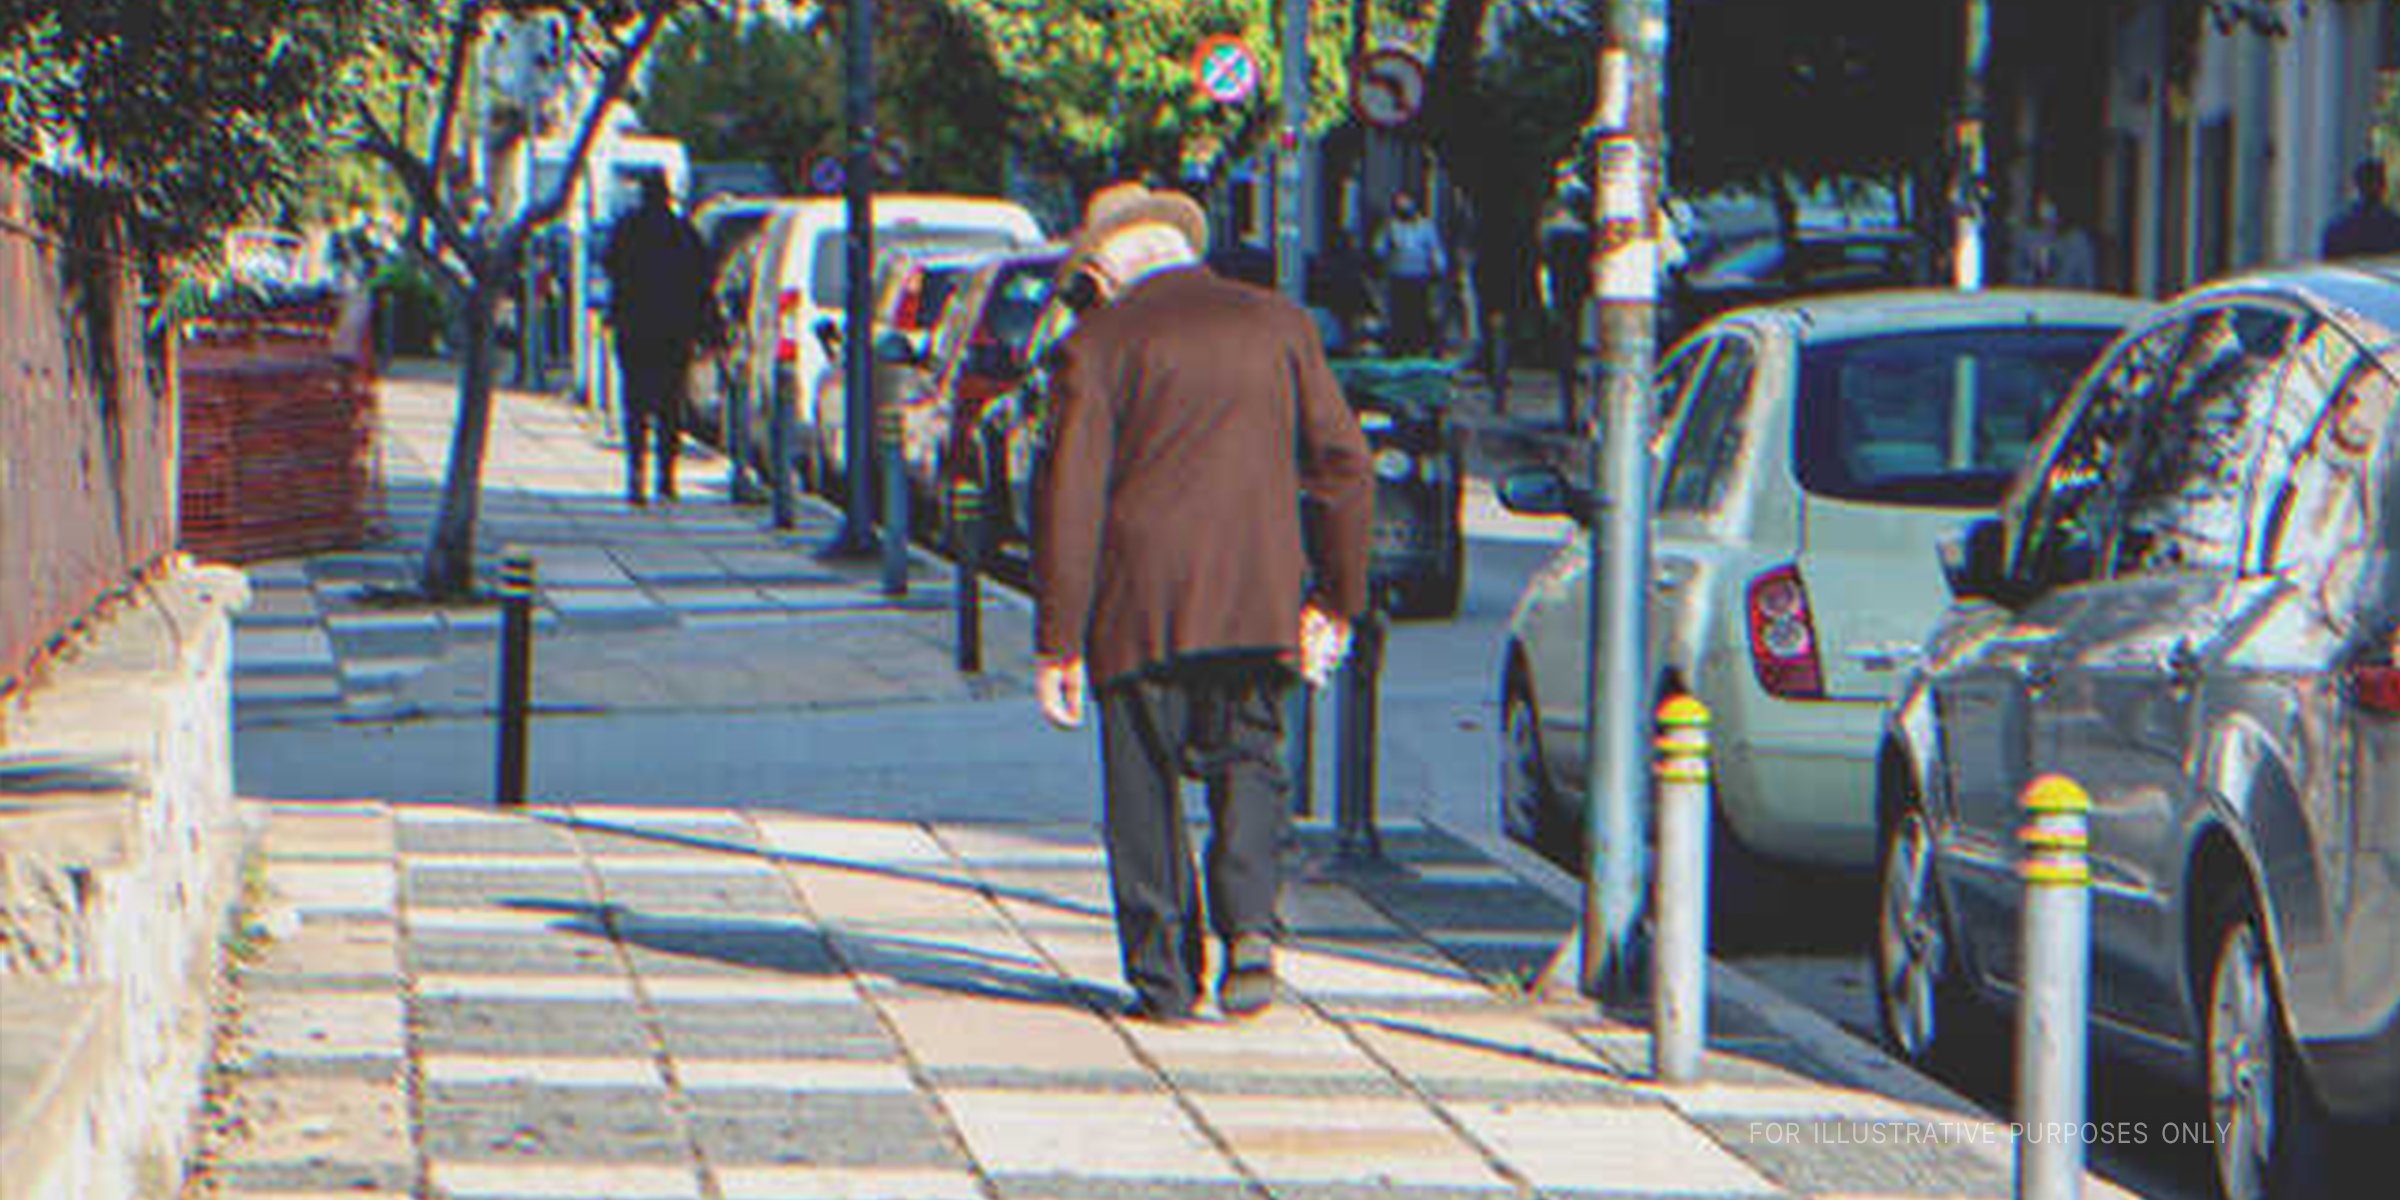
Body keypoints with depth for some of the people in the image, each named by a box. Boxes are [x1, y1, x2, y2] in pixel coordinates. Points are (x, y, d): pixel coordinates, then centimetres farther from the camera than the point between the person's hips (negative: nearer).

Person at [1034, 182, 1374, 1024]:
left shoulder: (1098, 346, -1)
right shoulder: (1279, 325, 10)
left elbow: (1068, 501, -6)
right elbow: (1343, 465, 9)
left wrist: (1057, 644, -4)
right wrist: (1335, 601, 16)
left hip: (1142, 606, -3)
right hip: (1261, 603, 3)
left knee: (1145, 790, 7)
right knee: (1247, 761, 16)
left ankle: (1165, 978, 6)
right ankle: (1248, 922, -7)